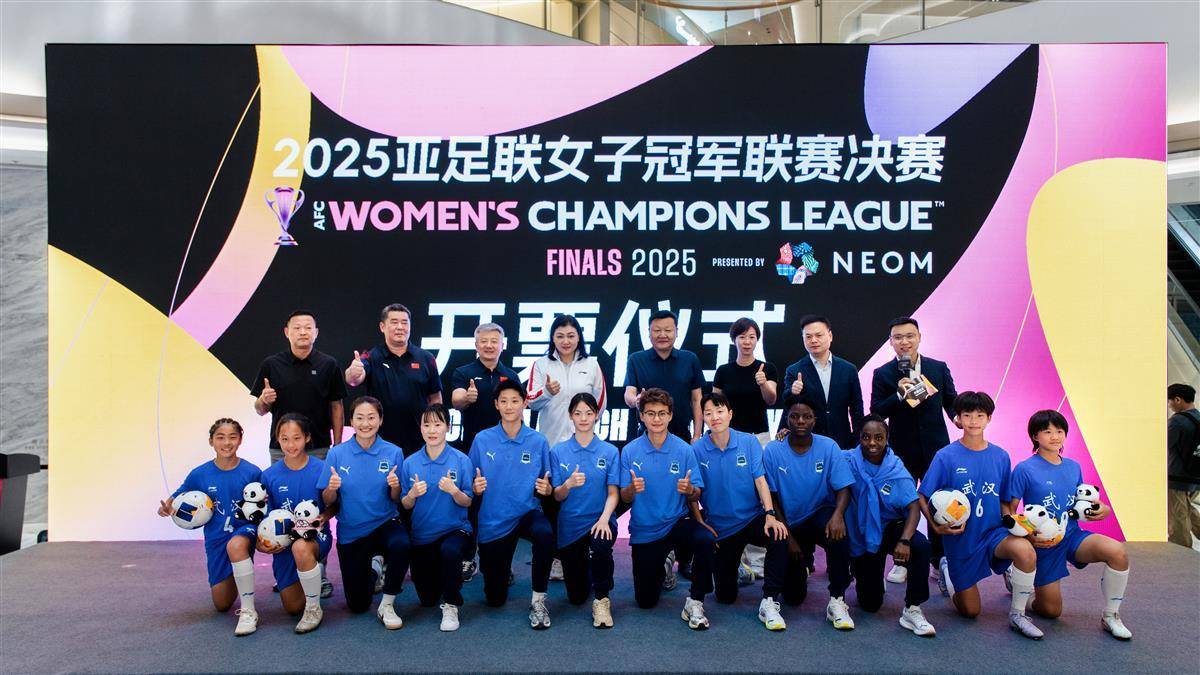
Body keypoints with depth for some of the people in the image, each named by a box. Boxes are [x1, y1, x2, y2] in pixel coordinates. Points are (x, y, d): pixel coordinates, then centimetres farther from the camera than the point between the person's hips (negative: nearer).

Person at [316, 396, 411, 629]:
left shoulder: (393, 453, -9)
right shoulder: (337, 453, -8)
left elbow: (397, 499, -2)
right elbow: (327, 501, -4)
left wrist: (395, 486, -24)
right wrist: (332, 488, -25)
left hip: (385, 523, -1)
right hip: (350, 531, 1)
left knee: (400, 544, -38)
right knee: (357, 605, 8)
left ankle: (387, 605, -14)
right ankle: (371, 570, 44)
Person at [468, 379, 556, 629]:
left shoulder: (538, 441, -3)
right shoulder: (482, 440, -4)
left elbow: (546, 489, 3)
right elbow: (472, 487, 2)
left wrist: (545, 488, -19)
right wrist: (475, 488, -20)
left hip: (527, 513, -1)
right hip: (493, 522, 1)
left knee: (545, 534, -38)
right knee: (495, 599, 7)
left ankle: (538, 601, -19)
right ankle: (502, 571, 43)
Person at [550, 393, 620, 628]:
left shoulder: (610, 452, -1)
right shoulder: (558, 452, 1)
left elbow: (613, 493, -4)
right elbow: (557, 496, 1)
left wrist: (604, 519, -23)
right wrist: (569, 484, -22)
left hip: (599, 521, -2)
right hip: (570, 525, 2)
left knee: (601, 545, -39)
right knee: (576, 596, 7)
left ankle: (602, 600, -13)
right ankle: (585, 567, 44)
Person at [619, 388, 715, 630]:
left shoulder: (684, 449, -8)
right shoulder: (630, 451, -6)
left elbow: (697, 496, -5)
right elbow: (624, 498, -4)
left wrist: (689, 490, -28)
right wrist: (632, 489, -26)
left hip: (677, 523, -1)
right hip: (644, 531, 1)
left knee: (705, 539, -35)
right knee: (646, 601, 7)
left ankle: (695, 602, -15)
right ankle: (663, 566, 40)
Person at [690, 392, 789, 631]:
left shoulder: (749, 442, -4)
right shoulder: (697, 450, -6)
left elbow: (760, 480, -10)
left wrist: (770, 515, -23)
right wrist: (700, 523, -13)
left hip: (753, 519, 0)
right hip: (719, 528, 0)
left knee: (779, 536, -35)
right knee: (726, 596, 3)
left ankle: (769, 603, -20)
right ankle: (729, 563, 39)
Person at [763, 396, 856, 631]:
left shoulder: (829, 447, -10)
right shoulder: (773, 451, -11)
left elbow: (843, 489, -13)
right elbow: (771, 498, -6)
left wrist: (838, 514, -34)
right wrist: (787, 536, -11)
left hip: (820, 514, 0)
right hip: (789, 524, 1)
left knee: (837, 531, -38)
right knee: (793, 598, 0)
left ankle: (837, 600, -23)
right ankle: (800, 566, 37)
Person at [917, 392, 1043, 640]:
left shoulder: (1000, 456, 0)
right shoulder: (946, 456, -11)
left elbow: (1003, 501, 8)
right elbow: (922, 497, -8)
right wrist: (937, 526, -23)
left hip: (994, 532, 2)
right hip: (961, 538, -2)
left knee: (1026, 551, -33)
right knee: (970, 611, 7)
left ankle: (1017, 615, -8)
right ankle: (946, 568, 39)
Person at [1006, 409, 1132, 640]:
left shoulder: (1073, 467, 4)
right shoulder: (1024, 470, -13)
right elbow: (1009, 511, -11)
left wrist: (1101, 510, -4)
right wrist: (1027, 535, -25)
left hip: (1073, 536, 4)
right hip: (1043, 544, -4)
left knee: (1117, 551, -27)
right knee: (1051, 611, 3)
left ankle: (1110, 616, -8)